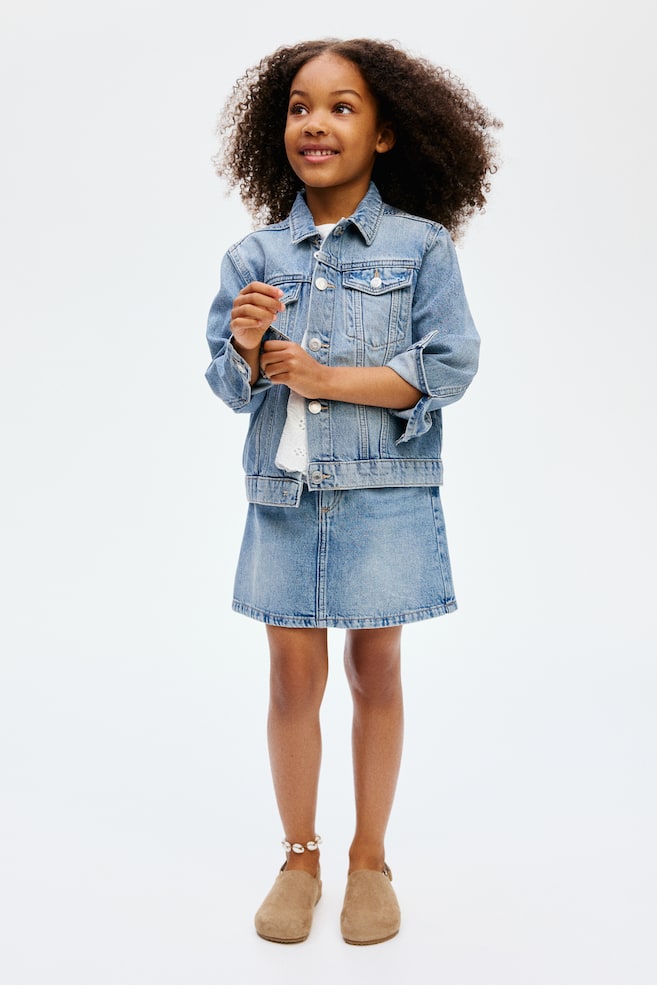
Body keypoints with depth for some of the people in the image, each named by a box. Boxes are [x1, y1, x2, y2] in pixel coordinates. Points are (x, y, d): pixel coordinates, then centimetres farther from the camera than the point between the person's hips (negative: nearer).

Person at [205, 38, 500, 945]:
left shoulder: (422, 246, -1)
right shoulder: (255, 255, 6)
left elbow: (448, 367, -8)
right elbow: (231, 387, 5)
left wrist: (328, 378, -15)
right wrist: (247, 346, -17)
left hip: (384, 495, -2)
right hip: (282, 494, 2)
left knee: (375, 674, 9)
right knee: (293, 677, 7)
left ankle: (370, 861, 27)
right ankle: (299, 859, 27)